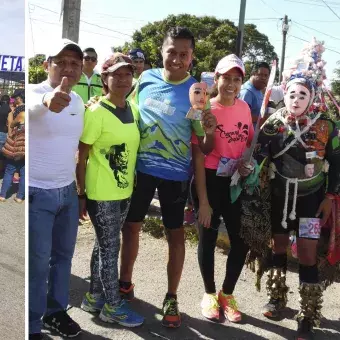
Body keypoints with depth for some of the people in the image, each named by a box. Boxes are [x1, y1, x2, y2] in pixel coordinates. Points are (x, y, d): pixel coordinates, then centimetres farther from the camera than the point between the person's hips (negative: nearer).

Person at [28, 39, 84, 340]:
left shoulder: (78, 101, 6)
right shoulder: (34, 92, -16)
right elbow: (32, 106, -42)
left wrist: (80, 185, 17)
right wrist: (47, 100, -65)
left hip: (68, 191, 7)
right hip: (37, 193, -6)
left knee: (63, 255, 18)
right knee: (37, 262, 4)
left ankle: (56, 311, 37)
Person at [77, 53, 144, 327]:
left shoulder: (133, 110, 5)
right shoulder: (96, 112, -14)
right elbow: (82, 157, -12)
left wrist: (133, 184, 11)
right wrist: (81, 194, -11)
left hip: (124, 191, 7)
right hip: (101, 193, -7)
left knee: (104, 245, 17)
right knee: (110, 248, 4)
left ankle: (94, 297, 33)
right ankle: (113, 306, 20)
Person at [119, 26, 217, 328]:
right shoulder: (145, 78, -3)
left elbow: (205, 148, -9)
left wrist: (210, 132, -30)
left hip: (175, 173, -3)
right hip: (140, 167, 3)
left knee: (175, 233, 7)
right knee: (130, 225, 14)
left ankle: (171, 298, 22)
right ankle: (125, 283, 34)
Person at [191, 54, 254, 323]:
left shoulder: (245, 108, 3)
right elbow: (198, 158, -13)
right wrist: (203, 201, -15)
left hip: (236, 183, 5)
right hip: (210, 182, -5)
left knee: (242, 241, 9)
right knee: (208, 239, 8)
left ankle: (227, 294, 31)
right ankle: (210, 294, 30)